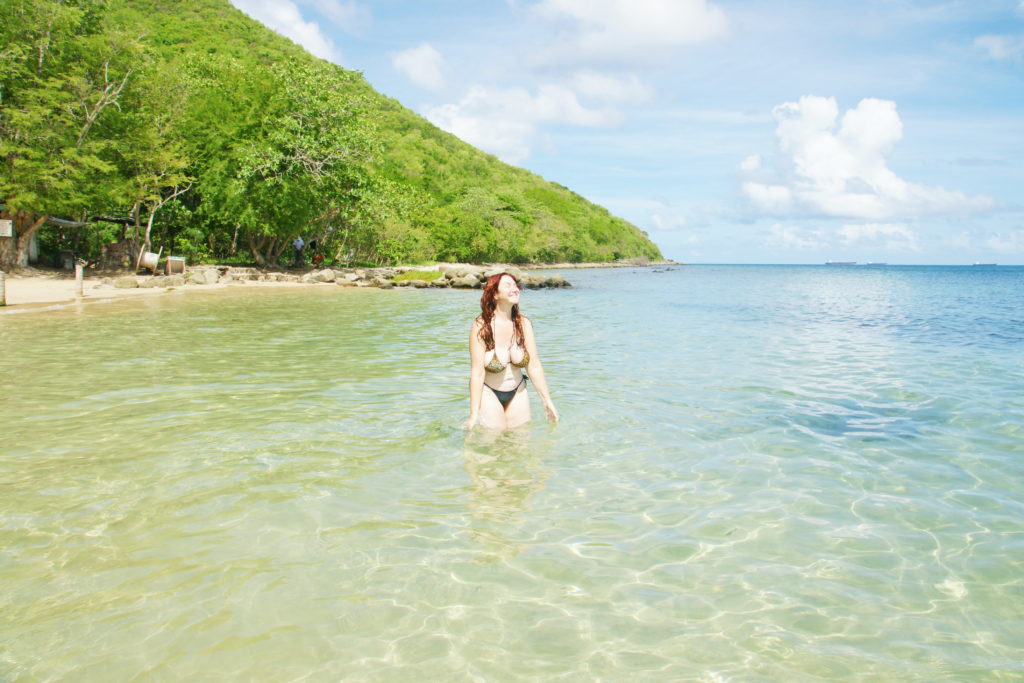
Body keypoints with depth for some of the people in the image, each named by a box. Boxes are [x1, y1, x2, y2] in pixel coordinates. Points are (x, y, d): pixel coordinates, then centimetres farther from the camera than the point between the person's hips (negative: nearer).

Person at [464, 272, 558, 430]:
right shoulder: (481, 326, -18)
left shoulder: (524, 323, -6)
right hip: (489, 393, -4)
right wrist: (474, 414, -21)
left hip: (517, 392, 4)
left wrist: (547, 401, -3)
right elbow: (477, 373, -20)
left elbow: (534, 366, -3)